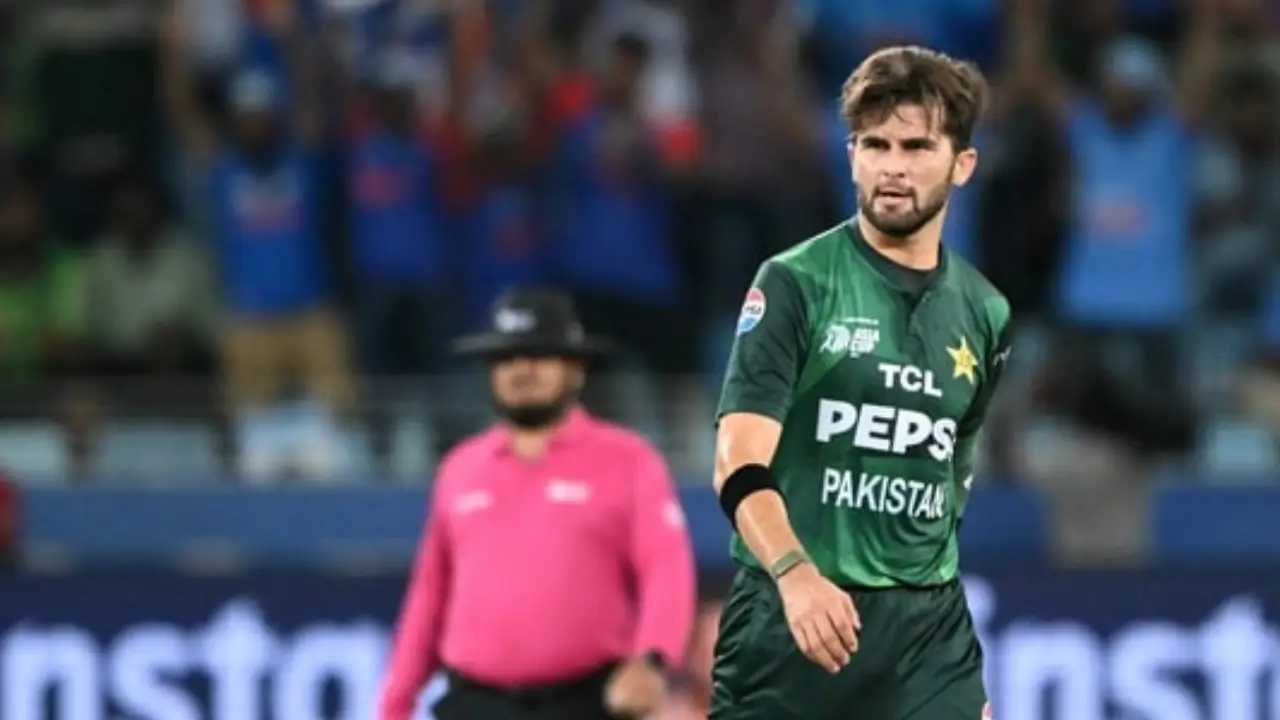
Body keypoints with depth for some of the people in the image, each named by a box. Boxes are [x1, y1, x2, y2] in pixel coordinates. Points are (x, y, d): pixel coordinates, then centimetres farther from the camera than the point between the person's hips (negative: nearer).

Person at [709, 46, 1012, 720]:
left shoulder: (984, 313, 10)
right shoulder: (794, 283, -6)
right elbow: (740, 467, -15)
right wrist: (796, 575, -33)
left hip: (928, 636, 4)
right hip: (788, 622, -4)